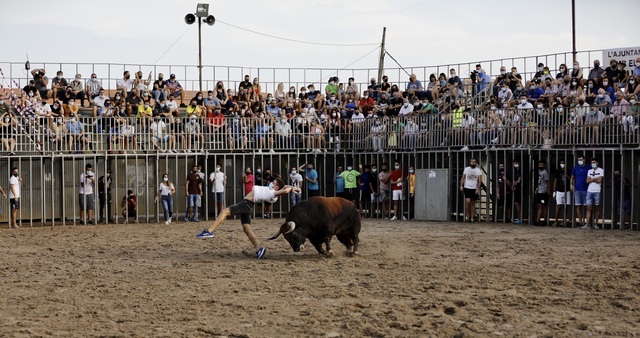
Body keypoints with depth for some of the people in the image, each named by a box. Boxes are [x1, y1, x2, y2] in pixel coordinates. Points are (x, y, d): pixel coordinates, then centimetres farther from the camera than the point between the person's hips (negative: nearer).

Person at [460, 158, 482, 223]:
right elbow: (463, 178, 8)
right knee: (467, 201, -16)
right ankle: (467, 216, -2)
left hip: (474, 189, 0)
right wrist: (461, 186, -3)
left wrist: (478, 189, -12)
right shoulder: (466, 169, 7)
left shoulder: (478, 170, 2)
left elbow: (480, 180, -3)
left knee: (473, 203, 5)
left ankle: (472, 217, 10)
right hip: (467, 188, 0)